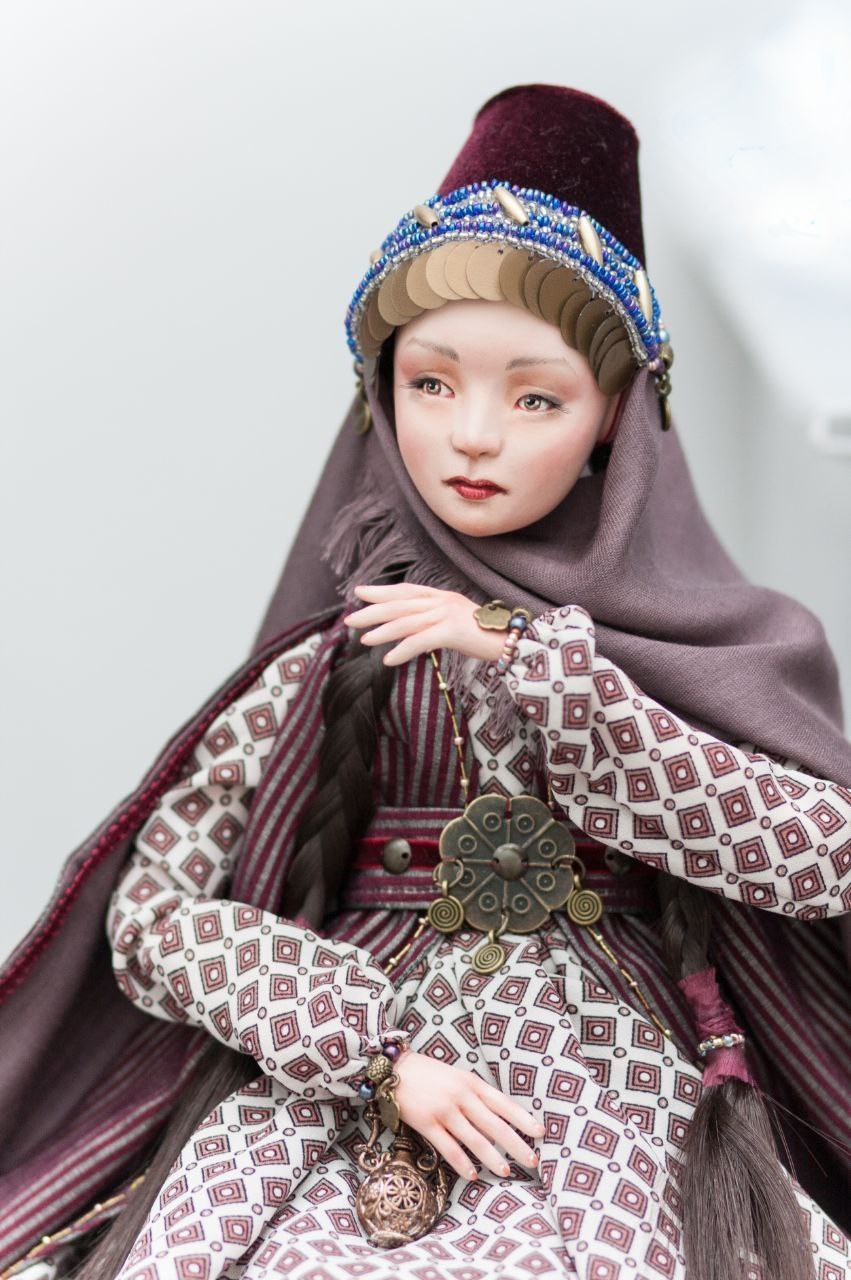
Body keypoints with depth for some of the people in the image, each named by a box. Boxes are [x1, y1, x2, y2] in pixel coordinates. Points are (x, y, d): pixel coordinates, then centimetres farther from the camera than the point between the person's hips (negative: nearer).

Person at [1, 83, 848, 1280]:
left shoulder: (688, 632, 5)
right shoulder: (338, 650, 4)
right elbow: (153, 909, 1)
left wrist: (538, 662, -11)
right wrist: (375, 1050, -13)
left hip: (615, 1082, 0)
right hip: (342, 1086, 0)